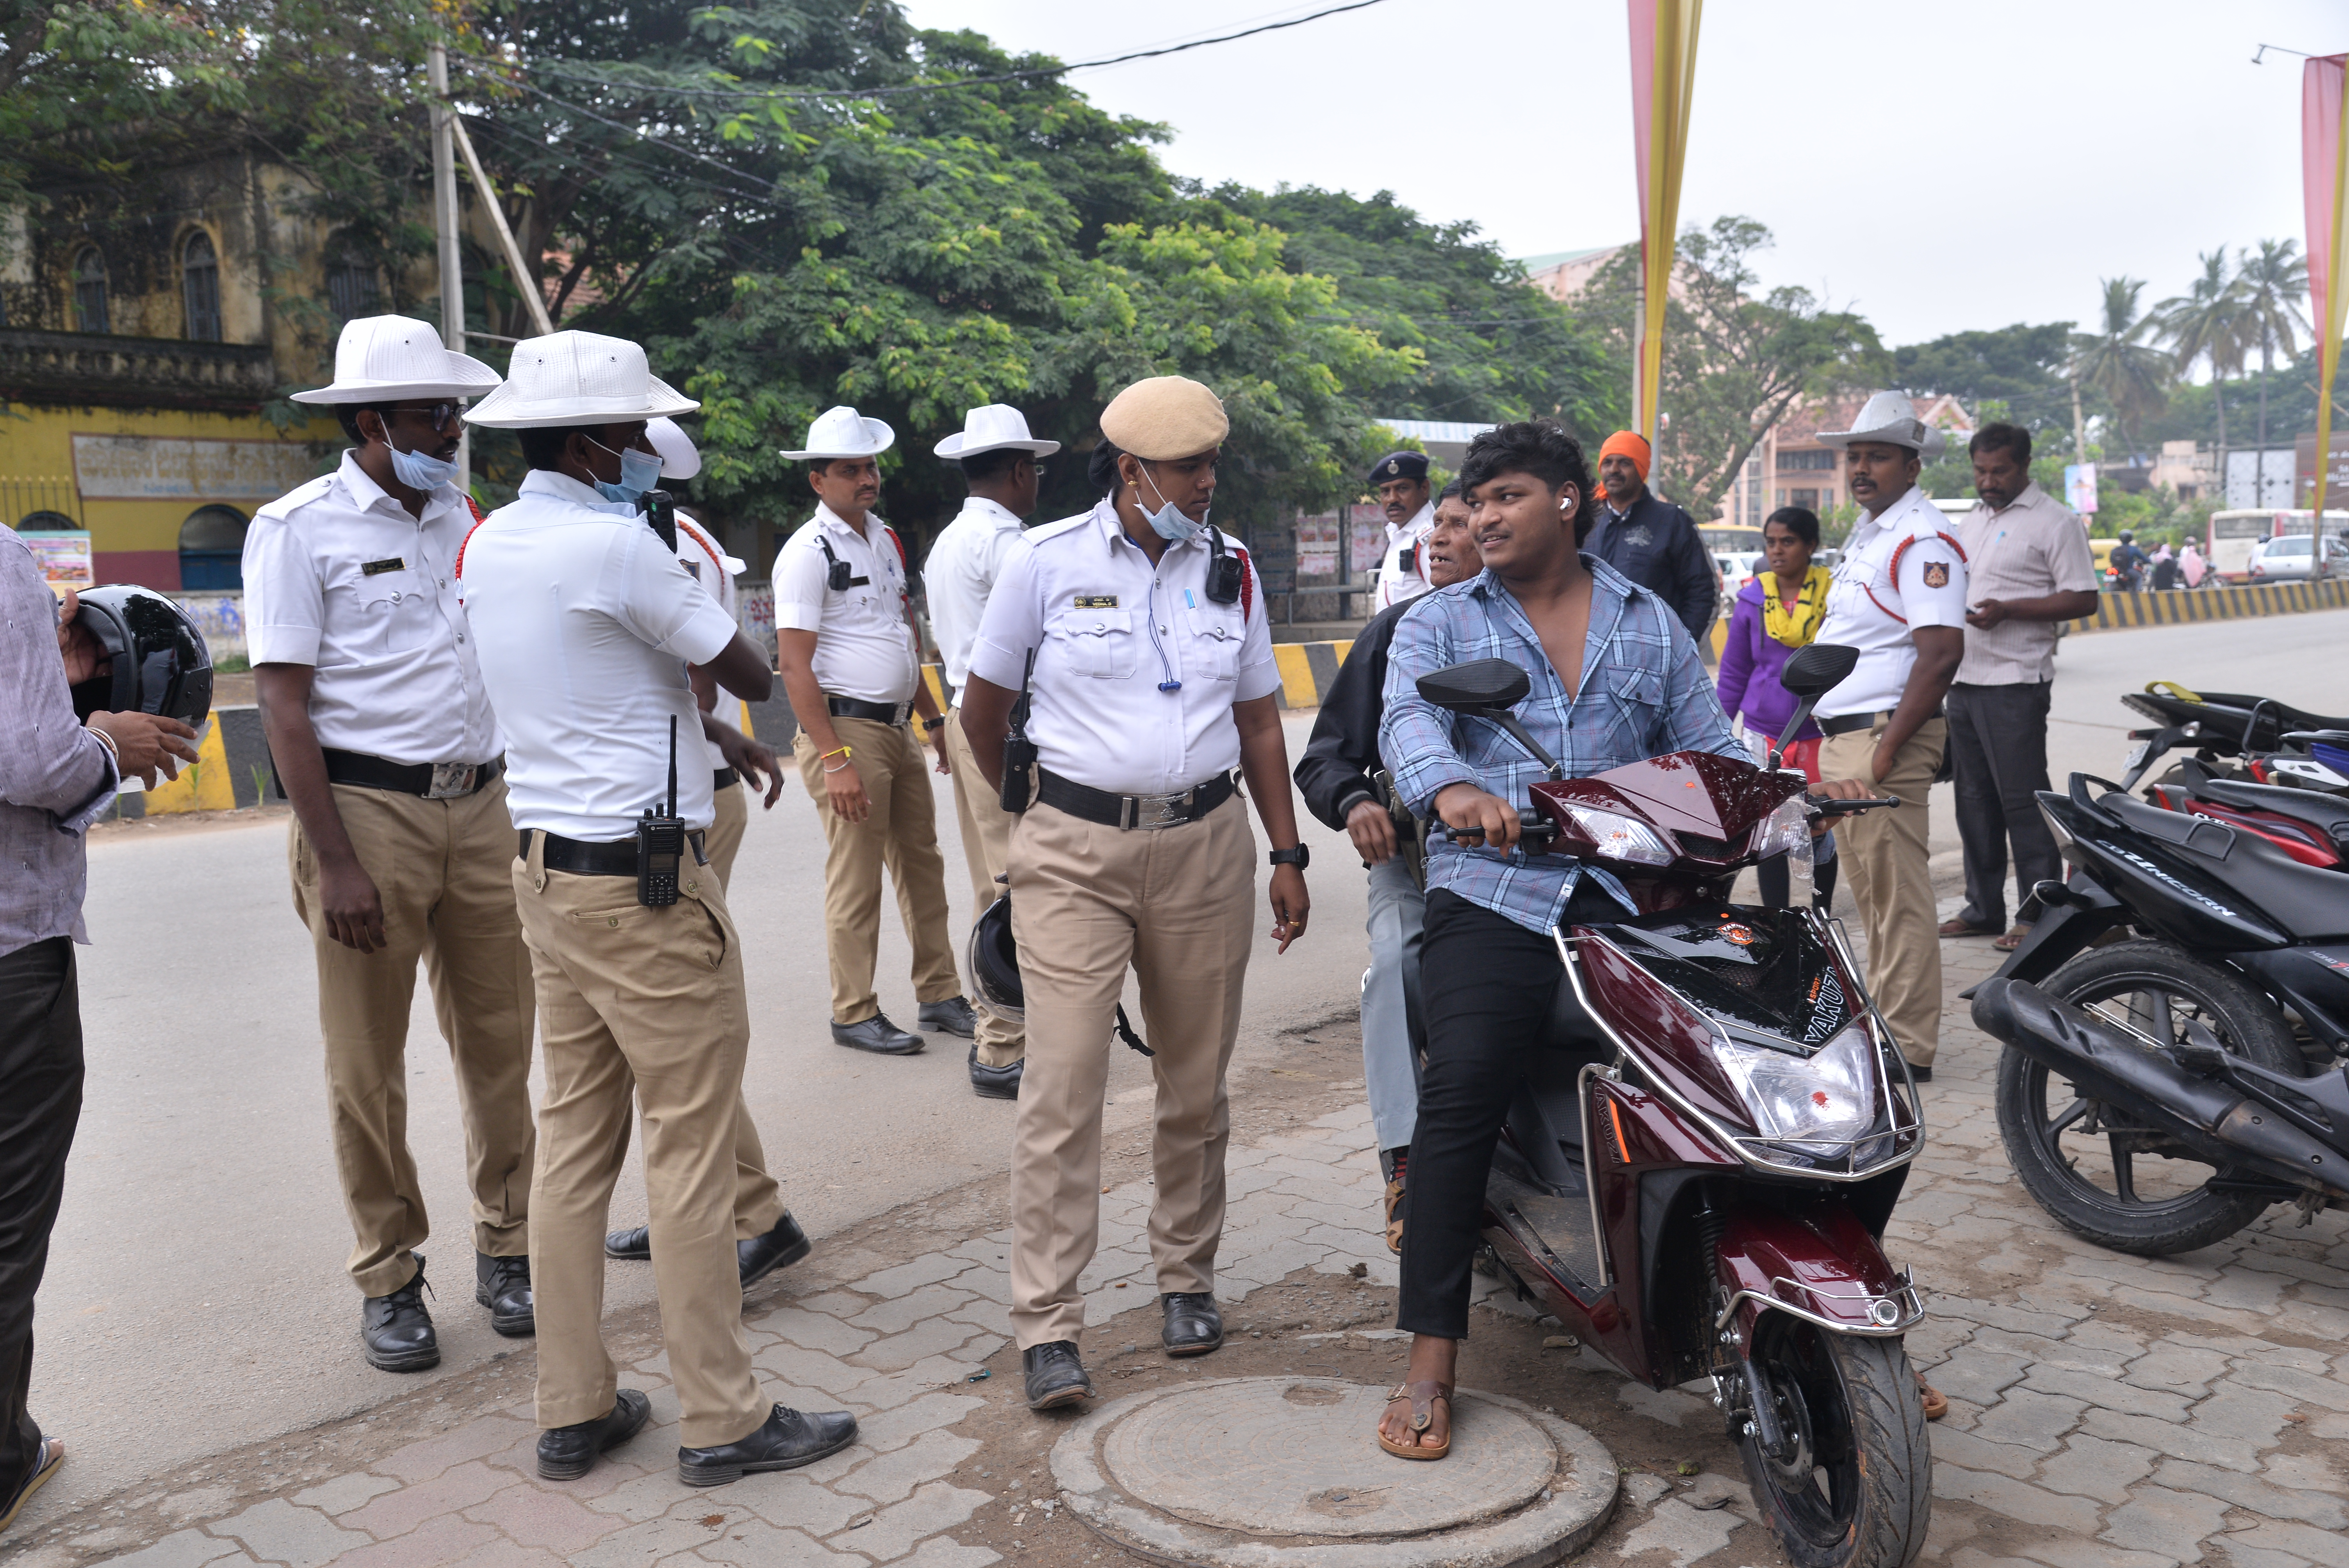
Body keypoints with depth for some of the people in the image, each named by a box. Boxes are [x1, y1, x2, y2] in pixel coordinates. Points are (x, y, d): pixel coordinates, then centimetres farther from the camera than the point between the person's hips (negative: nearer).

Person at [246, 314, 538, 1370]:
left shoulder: (462, 519, 13)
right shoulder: (299, 528, -4)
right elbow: (283, 703, -9)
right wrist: (335, 864, -15)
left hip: (479, 806, 5)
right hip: (367, 811, -5)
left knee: (498, 1044, 8)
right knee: (368, 1066, 4)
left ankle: (505, 1249, 23)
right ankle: (387, 1281, 19)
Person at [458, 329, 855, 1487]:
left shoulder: (488, 546, 10)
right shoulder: (615, 544, -17)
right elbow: (751, 677, -7)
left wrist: (707, 735, 19)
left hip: (545, 867, 9)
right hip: (643, 880, -9)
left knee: (574, 1140, 13)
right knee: (691, 1149, 0)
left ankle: (573, 1409, 22)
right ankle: (722, 1419, 10)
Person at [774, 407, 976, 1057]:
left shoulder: (884, 538, 14)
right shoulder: (809, 552, -11)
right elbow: (794, 665, -16)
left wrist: (933, 718, 22)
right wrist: (834, 760, -21)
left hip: (898, 729, 8)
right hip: (847, 729, -8)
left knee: (922, 863, 13)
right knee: (856, 880, -2)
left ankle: (939, 996, 24)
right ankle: (854, 1013, 10)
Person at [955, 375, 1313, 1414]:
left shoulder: (1230, 567, 8)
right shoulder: (1048, 561, -3)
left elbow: (1258, 721, 13)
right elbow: (983, 708, 7)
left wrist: (1286, 854, 9)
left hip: (1205, 848, 3)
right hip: (1075, 855, -3)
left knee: (1196, 1086, 10)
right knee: (1062, 1087, -7)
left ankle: (1187, 1279, 29)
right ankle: (1048, 1326, 1)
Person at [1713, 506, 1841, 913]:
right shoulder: (1753, 598, 4)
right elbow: (1734, 673, 10)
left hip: (1820, 732, -2)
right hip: (1764, 733, 2)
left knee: (1818, 832, 6)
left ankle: (1821, 921, 24)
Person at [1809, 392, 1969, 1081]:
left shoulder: (1921, 539, -14)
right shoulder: (1867, 530, 18)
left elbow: (1941, 654, -23)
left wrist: (1886, 749, -24)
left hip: (1884, 735, -10)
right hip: (1844, 737, 10)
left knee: (1897, 896, -6)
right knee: (1871, 893, 16)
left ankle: (1908, 1047, -1)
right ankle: (1880, 1019, 27)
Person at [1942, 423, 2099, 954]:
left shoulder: (2054, 521, -5)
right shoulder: (1971, 521, 18)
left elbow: (2083, 599, -11)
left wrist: (2006, 610, -20)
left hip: (2015, 682, -8)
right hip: (1963, 680, 8)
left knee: (2023, 801, -6)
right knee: (1974, 800, 11)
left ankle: (2038, 914, 0)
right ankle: (1984, 908, 19)